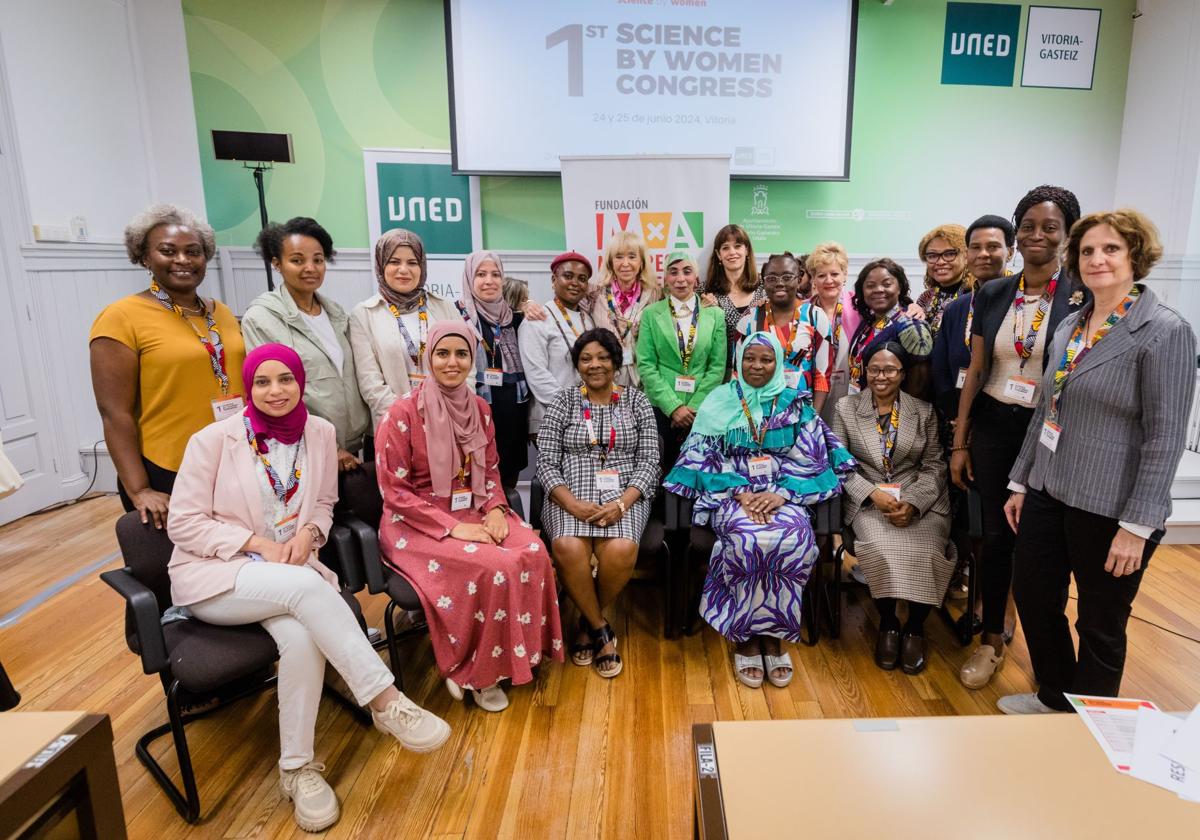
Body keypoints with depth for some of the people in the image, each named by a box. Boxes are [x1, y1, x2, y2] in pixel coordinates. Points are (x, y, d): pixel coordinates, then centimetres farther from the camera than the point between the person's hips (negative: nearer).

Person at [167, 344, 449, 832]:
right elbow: (183, 523, -7)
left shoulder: (320, 433, 0)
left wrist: (308, 531, -10)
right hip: (212, 574, -3)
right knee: (306, 586, -34)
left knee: (302, 637, -30)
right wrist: (258, 543, -17)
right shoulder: (213, 440, -10)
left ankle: (297, 768, -10)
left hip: (287, 569, 3)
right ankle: (387, 703, -28)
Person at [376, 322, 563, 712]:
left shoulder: (479, 408, 5)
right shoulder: (404, 412, -13)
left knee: (533, 553, -20)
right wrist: (452, 527, -19)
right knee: (494, 567, -27)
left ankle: (519, 652, 0)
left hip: (474, 512, 6)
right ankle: (474, 671, -4)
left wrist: (495, 509, -7)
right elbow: (395, 491, -12)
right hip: (420, 522, -5)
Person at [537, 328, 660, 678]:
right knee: (568, 549, -32)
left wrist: (622, 504, -14)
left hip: (624, 495, 0)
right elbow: (546, 463, 1)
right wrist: (573, 504, -16)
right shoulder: (564, 401, 8)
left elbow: (649, 460, 2)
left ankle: (588, 621, 0)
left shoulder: (636, 401, 9)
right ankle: (601, 628, -6)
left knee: (621, 551, -31)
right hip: (571, 496, 0)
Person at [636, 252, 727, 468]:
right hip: (661, 406, -1)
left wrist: (693, 407, -8)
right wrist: (674, 406, -12)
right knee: (663, 468, 4)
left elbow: (717, 367, 1)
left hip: (702, 408, 1)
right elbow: (646, 366, -5)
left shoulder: (715, 314, 5)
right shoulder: (651, 314, 1)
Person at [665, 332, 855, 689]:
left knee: (795, 538, -31)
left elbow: (809, 459, 4)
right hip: (732, 493, -1)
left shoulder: (796, 404, 10)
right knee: (751, 539, -33)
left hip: (783, 494, 2)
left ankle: (771, 633, -13)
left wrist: (781, 494, -12)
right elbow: (703, 457, 1)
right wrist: (740, 492, -13)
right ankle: (745, 636, -14)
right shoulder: (719, 401, 7)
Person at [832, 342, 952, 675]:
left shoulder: (924, 411, 11)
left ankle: (915, 627, -1)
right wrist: (873, 493, -14)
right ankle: (888, 623, -4)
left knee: (924, 551, -27)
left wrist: (912, 503, -12)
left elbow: (934, 466, 6)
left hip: (918, 502, 1)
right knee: (882, 548, -30)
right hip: (867, 501, -1)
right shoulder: (846, 408, 8)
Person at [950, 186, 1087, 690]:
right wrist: (959, 443, 3)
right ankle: (991, 640, 25)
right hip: (993, 426, 2)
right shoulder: (992, 295, 3)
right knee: (996, 535, 8)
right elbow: (975, 372, 4)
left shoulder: (1082, 298, -6)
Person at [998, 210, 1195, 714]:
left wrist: (1137, 525, -18)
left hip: (1110, 509, -6)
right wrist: (1021, 483, 13)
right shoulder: (1070, 326, 8)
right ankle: (1055, 698, 40)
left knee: (1100, 625, 11)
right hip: (1049, 494, 6)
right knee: (1033, 598, 16)